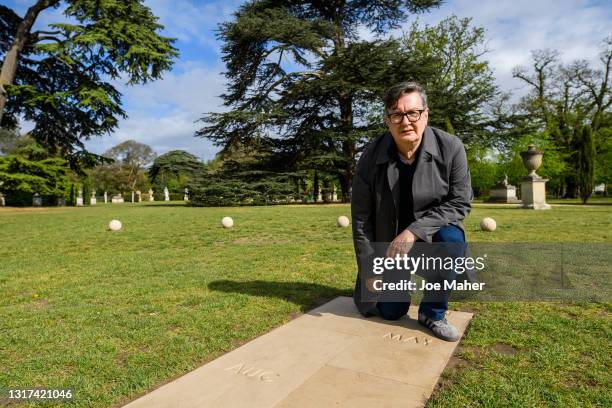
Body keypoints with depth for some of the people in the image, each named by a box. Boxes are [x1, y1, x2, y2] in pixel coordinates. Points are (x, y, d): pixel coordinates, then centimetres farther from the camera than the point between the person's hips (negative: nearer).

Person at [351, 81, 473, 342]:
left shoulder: (451, 147, -18)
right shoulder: (371, 157, -17)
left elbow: (460, 203, -16)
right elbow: (361, 218, -11)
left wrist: (414, 231, -30)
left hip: (433, 236, 0)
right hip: (389, 243, 1)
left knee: (451, 239, -34)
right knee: (390, 312, 2)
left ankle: (432, 312, -10)